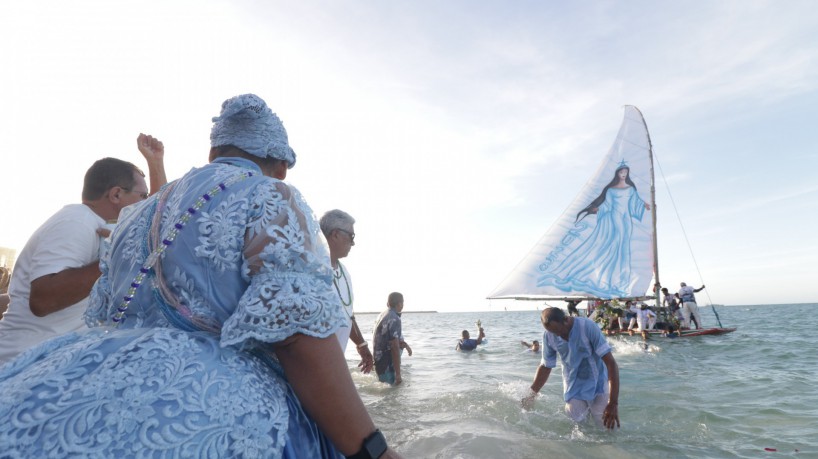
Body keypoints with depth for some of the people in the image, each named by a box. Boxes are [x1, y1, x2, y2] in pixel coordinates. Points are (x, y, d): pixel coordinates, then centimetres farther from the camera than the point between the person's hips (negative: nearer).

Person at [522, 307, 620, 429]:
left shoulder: (588, 327, -27)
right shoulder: (548, 335, -15)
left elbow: (611, 363, -26)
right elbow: (545, 366, 0)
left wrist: (613, 403, -31)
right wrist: (531, 394, -6)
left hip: (597, 383, -2)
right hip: (573, 386, 2)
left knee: (608, 425, -6)